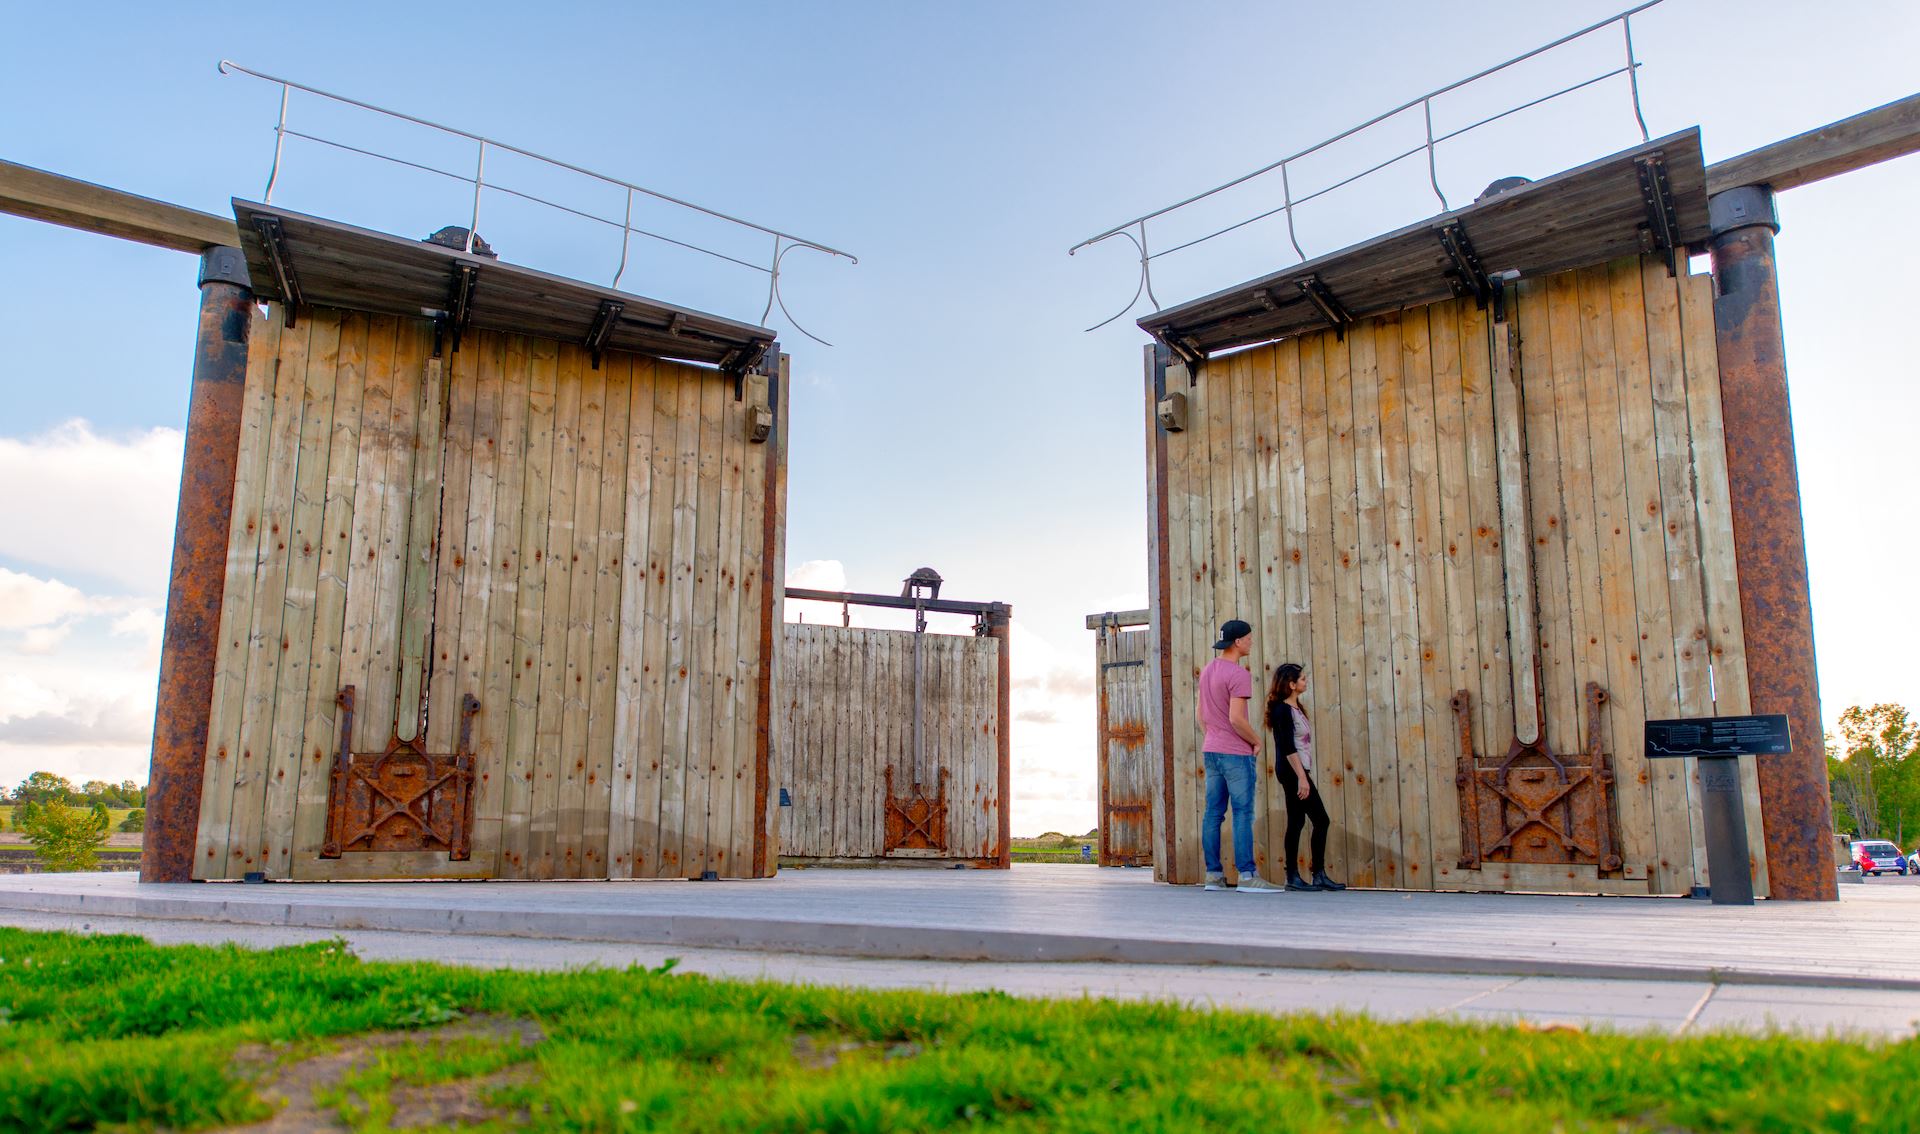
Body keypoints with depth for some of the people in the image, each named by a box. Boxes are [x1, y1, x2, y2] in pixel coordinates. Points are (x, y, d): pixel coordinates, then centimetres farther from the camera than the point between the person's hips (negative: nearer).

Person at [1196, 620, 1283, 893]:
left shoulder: (1207, 670, 11)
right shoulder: (1239, 675, -16)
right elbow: (1236, 718, -22)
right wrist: (1257, 741, -7)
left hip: (1211, 750, 9)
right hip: (1236, 753, -9)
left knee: (1213, 813, 7)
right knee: (1243, 813, -7)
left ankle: (1213, 875, 9)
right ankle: (1247, 876, -8)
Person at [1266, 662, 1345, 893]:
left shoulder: (1295, 708, 16)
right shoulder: (1283, 710, -13)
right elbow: (1288, 747, -18)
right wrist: (1302, 777, -21)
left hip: (1298, 771, 9)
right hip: (1293, 771, -9)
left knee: (1296, 822, 7)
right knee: (1321, 820, -6)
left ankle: (1293, 877, 8)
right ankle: (1319, 875, -2)